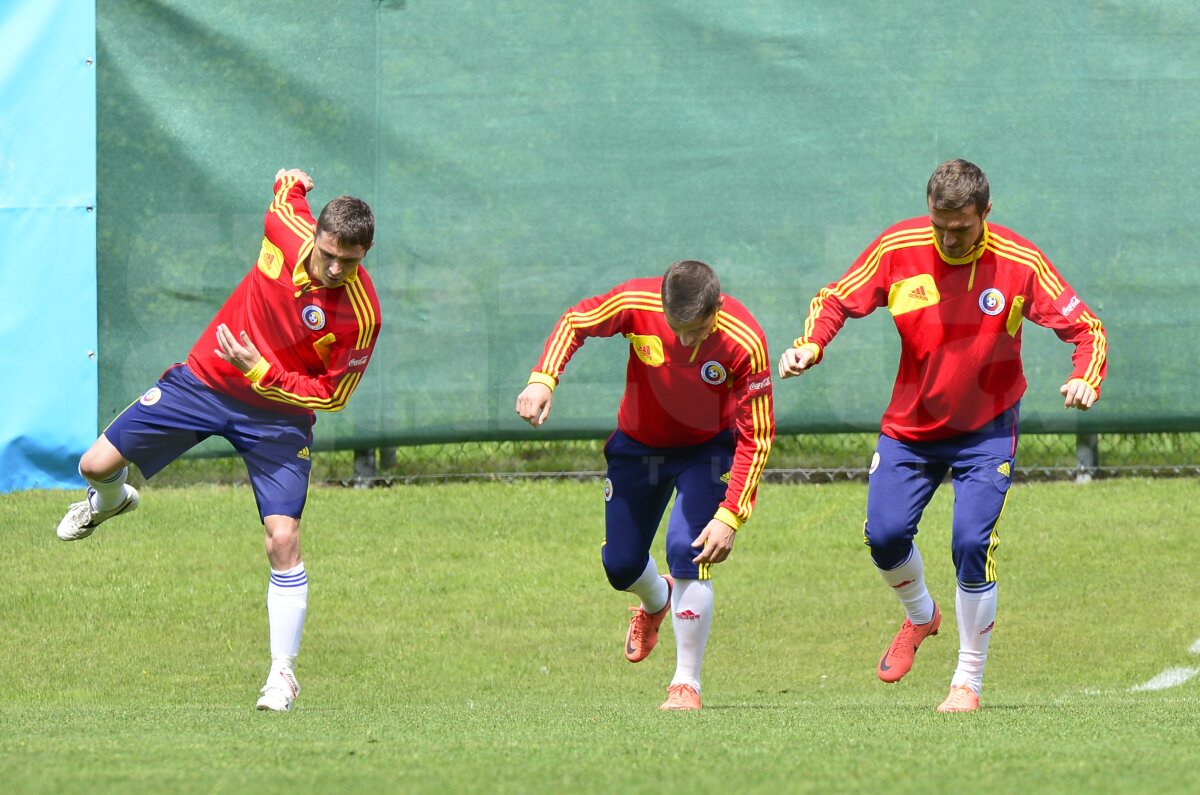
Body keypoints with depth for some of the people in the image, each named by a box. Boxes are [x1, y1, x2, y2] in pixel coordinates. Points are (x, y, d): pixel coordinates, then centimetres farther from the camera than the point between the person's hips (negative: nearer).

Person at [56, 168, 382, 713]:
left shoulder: (360, 313, -25)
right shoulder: (286, 231, -18)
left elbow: (331, 396, -17)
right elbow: (287, 192, 6)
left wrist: (262, 372, -28)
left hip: (277, 416, -3)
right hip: (205, 378, 3)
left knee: (282, 539, -15)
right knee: (98, 463, 2)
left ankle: (283, 672, -2)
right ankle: (110, 500, 43)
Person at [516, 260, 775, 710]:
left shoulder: (744, 343, -32)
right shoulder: (635, 304, -29)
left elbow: (757, 436, -25)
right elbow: (575, 322, -8)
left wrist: (730, 517, -30)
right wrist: (543, 379, -24)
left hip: (708, 450, -3)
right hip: (638, 445, 3)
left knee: (687, 551, -22)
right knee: (620, 565, 9)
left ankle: (686, 685, -9)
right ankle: (656, 602, 48)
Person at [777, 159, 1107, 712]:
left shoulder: (1019, 263, -15)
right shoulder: (898, 249, -12)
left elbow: (1085, 328, -10)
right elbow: (837, 300, -2)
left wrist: (1085, 379, -30)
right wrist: (810, 344, -22)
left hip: (986, 431, -2)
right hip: (910, 427, 2)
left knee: (971, 543, -15)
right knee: (884, 534, -8)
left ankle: (968, 681, 2)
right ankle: (920, 616, 28)